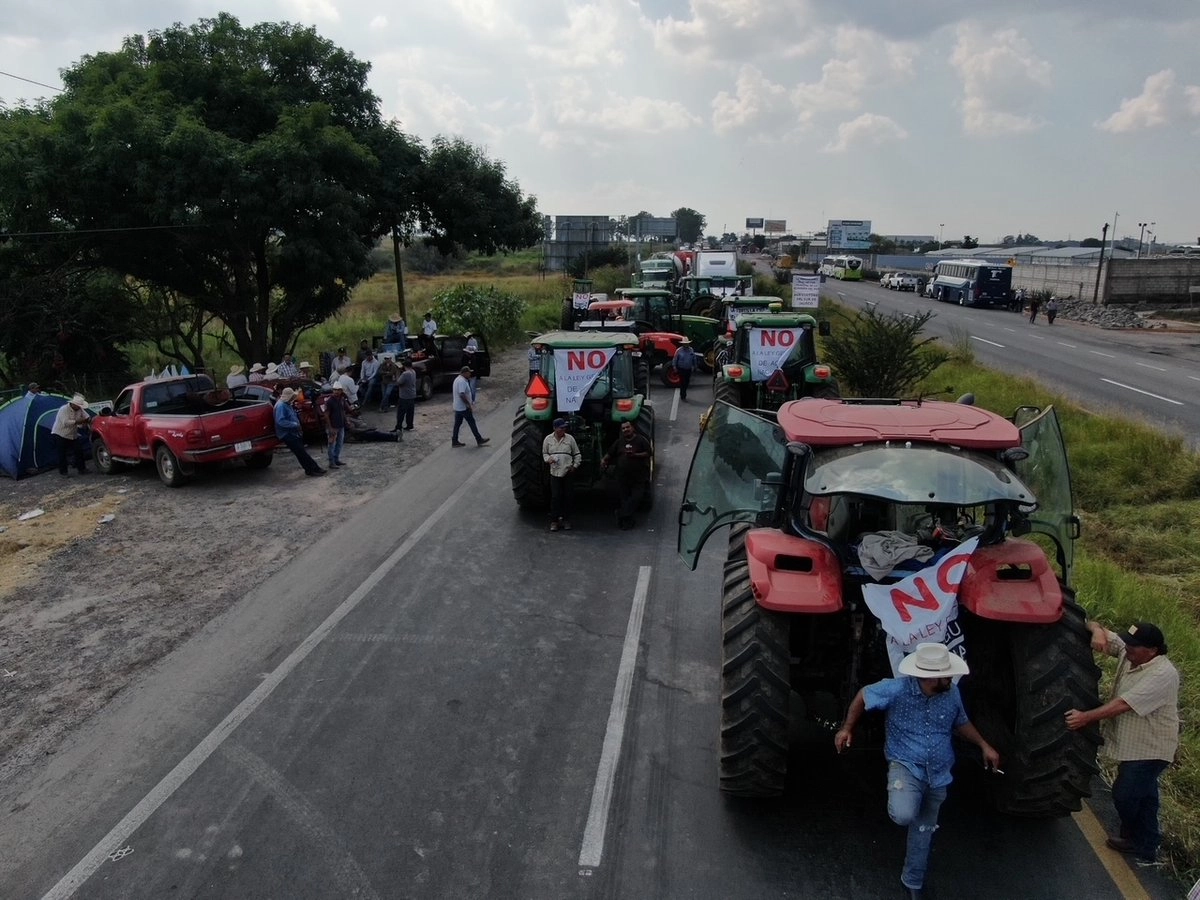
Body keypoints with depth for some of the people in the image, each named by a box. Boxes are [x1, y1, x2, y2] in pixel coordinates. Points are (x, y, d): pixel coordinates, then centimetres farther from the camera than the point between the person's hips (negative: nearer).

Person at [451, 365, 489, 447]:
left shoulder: (458, 379, 13)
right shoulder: (462, 381, -22)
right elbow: (462, 395, -29)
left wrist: (470, 402, 23)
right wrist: (469, 405, -22)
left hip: (457, 407, 10)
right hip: (464, 407, -10)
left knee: (457, 424, 12)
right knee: (472, 423, 0)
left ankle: (454, 441, 15)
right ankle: (479, 440, 8)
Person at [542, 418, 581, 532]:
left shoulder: (570, 438, 2)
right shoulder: (548, 439, 4)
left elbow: (577, 454, 9)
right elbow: (544, 453, 14)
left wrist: (575, 466, -2)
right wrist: (548, 459, -6)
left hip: (568, 472, 1)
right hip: (554, 472, 0)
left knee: (567, 496, 3)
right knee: (555, 496, -5)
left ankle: (566, 519, 15)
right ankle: (554, 520, 4)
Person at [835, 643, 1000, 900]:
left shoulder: (952, 693, -8)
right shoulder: (898, 689, -23)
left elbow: (961, 723, 13)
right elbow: (864, 696, -7)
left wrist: (984, 746, 5)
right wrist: (847, 728, -9)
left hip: (938, 773, 4)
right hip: (906, 765, -4)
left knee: (923, 831, 17)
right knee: (904, 815, -31)